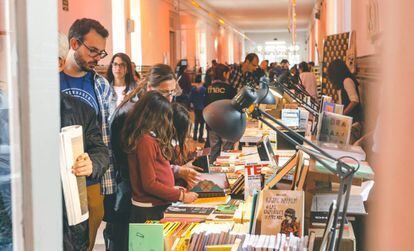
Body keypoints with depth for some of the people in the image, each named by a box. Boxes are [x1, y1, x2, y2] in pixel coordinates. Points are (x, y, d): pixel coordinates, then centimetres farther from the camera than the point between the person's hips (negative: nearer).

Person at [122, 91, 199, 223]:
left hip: (158, 207, 9)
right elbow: (149, 184, -19)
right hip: (150, 211, -9)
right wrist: (181, 196, -13)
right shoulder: (145, 141, -19)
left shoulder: (151, 138, 8)